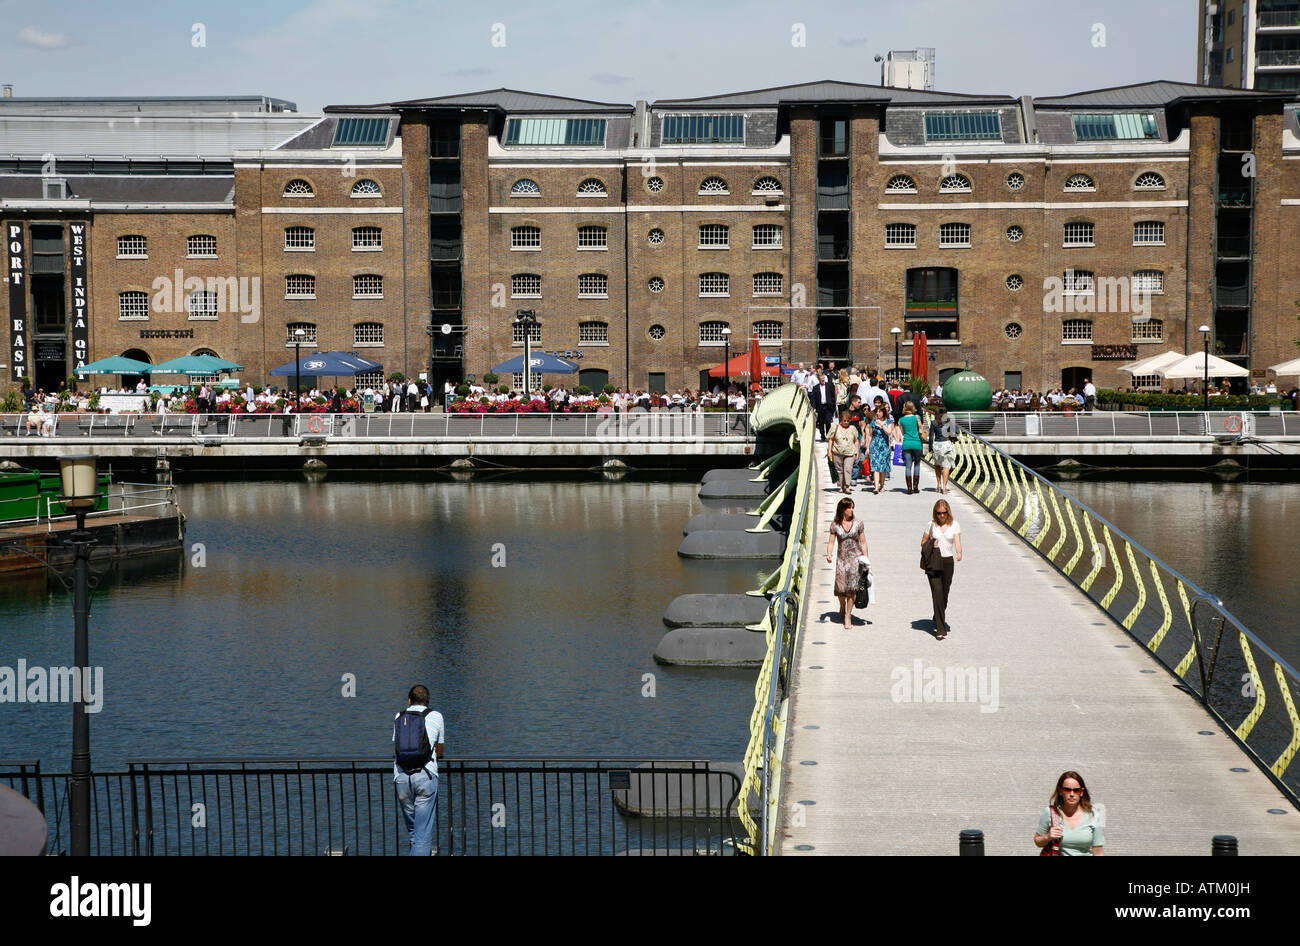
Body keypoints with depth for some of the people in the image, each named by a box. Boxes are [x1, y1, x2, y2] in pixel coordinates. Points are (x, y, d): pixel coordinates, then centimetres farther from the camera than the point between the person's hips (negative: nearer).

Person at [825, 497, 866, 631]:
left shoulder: (858, 523, 3)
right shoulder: (835, 525, 2)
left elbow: (863, 542, 8)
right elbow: (831, 542, 2)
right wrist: (828, 554, -16)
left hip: (856, 558, 0)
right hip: (842, 559, 1)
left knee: (852, 587, -10)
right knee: (840, 587, -3)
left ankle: (848, 616, -1)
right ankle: (842, 606, 32)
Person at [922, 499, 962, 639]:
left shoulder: (954, 525, 4)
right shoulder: (931, 525, 2)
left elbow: (957, 542, -8)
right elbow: (923, 543, 10)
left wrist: (959, 553, -28)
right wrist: (931, 546, -11)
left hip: (948, 562, 2)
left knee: (944, 593, 11)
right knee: (937, 593, -11)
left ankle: (939, 620, 38)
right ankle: (940, 629, -13)